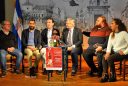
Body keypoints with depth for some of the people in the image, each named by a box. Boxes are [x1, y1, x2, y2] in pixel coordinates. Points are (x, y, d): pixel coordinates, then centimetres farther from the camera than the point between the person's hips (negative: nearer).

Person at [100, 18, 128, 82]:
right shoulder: (111, 34, 15)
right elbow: (109, 44, 7)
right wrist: (108, 52, -9)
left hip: (121, 53, -7)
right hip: (114, 52, 7)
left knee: (109, 58, -29)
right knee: (104, 58, -20)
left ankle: (113, 76, -15)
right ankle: (105, 75, -19)